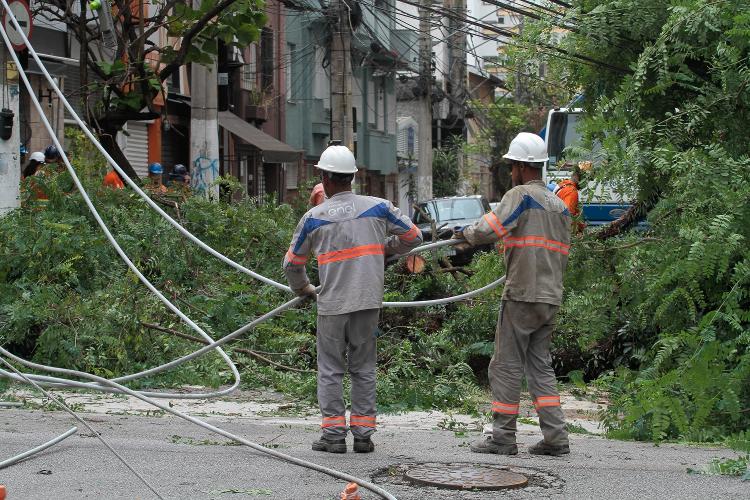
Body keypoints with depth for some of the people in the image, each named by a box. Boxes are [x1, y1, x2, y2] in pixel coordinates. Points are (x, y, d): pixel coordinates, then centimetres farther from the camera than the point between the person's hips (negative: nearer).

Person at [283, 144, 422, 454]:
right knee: (363, 368, 11)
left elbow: (292, 263, 9)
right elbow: (413, 236, 11)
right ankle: (363, 434, 10)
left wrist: (302, 288, 28)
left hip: (332, 304, -2)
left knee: (330, 369, 7)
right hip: (369, 301, 2)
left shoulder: (314, 217, -1)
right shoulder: (377, 208, 1)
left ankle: (334, 435, 5)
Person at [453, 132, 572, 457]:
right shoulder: (559, 205, 16)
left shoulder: (521, 194, -9)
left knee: (506, 366, 0)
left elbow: (490, 228, -19)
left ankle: (503, 438, 3)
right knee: (540, 366, 12)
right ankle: (555, 438, 6)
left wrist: (465, 234, -1)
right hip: (551, 297, 8)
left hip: (522, 296, -8)